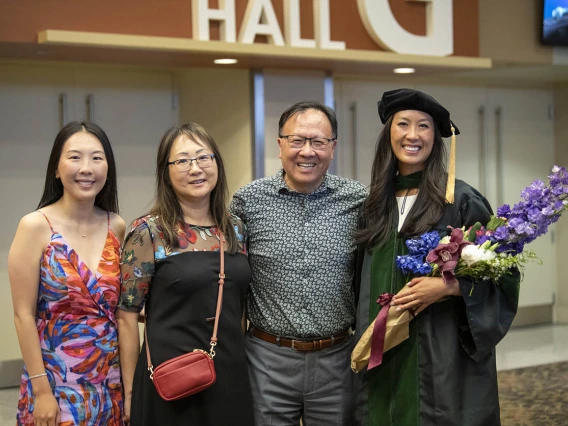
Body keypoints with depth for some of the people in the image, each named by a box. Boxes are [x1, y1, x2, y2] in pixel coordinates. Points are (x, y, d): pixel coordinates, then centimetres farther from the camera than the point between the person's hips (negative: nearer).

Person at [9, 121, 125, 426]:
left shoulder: (117, 227, 2)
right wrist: (41, 389, -12)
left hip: (111, 382, 4)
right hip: (57, 383, -4)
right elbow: (24, 314, -10)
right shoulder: (35, 226, -9)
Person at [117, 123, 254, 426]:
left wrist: (241, 362, 14)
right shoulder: (148, 233, -8)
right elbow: (127, 316, -7)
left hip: (231, 377, 5)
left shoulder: (236, 230, 6)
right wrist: (129, 391, -7)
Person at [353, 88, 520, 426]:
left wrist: (447, 286, -19)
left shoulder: (461, 200, -7)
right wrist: (367, 330, 6)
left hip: (443, 355, -4)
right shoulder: (377, 202, 8)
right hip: (385, 355, 5)